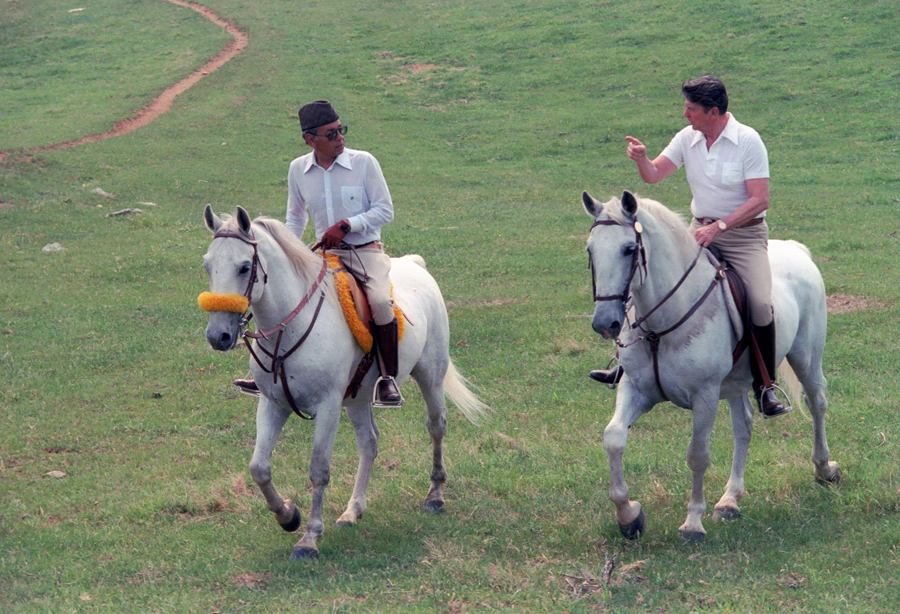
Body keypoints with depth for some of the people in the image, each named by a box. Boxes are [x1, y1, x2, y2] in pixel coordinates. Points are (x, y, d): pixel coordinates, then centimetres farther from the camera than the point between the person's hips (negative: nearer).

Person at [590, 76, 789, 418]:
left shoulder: (748, 141, -13)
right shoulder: (688, 138, 2)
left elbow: (759, 200, -17)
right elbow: (653, 175, 2)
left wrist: (718, 227, -25)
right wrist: (641, 159, -22)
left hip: (744, 233, -5)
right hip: (701, 230, 5)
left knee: (760, 303, -23)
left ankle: (765, 388, -10)